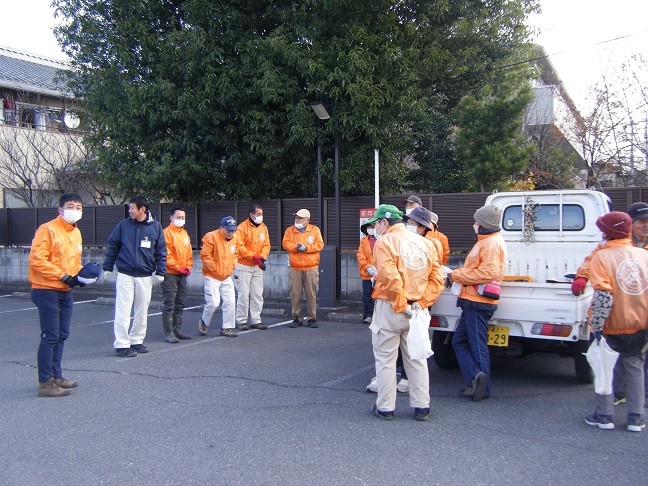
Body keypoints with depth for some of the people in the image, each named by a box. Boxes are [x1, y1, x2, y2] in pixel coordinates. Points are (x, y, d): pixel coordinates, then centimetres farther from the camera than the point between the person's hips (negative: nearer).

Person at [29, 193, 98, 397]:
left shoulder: (76, 232, 13)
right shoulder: (48, 229, -12)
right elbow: (36, 259, -18)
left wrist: (80, 275, 4)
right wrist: (63, 276, -19)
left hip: (66, 292, 8)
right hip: (47, 291, -8)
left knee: (61, 336, 13)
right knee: (50, 337, -6)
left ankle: (56, 376, 24)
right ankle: (45, 383, 1)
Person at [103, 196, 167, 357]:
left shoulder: (155, 226, 1)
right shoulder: (123, 225, -1)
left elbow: (161, 251, 4)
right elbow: (112, 246, 5)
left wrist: (160, 272, -1)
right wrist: (107, 267, 4)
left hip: (145, 276, 2)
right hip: (125, 275, -2)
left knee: (142, 312, 10)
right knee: (123, 311, -3)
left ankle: (137, 341, 23)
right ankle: (121, 345, 3)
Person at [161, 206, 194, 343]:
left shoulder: (185, 233, 16)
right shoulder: (167, 232, -8)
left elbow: (189, 252, 18)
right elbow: (166, 254, -14)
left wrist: (188, 267, 4)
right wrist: (178, 267, -15)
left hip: (182, 274, 8)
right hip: (170, 274, -8)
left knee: (180, 304, 13)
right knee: (169, 304, -5)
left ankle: (177, 329, 22)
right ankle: (169, 333, -2)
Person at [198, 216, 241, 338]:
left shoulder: (235, 238, 5)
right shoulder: (211, 237, -15)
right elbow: (205, 255, -15)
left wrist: (232, 266, 7)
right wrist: (214, 268, -14)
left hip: (227, 277, 6)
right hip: (212, 276, -6)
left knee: (230, 302, 2)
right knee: (213, 303, -8)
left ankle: (227, 328, 13)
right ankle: (204, 322, 19)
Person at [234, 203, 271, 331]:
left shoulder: (263, 227, 7)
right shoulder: (242, 227, -12)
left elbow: (266, 245, 7)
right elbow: (239, 247, -17)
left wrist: (262, 257, -12)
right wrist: (254, 256, -21)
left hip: (257, 267, 6)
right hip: (243, 266, -6)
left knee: (258, 295, 7)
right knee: (243, 295, -3)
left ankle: (256, 320, 15)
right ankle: (242, 321, 8)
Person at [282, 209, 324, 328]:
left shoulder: (315, 230, 6)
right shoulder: (289, 230, 11)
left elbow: (320, 245, -3)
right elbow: (285, 243, -1)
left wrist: (306, 247, -14)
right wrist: (296, 247, -17)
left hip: (311, 268, -1)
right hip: (295, 268, 1)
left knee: (311, 294, 1)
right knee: (295, 294, 1)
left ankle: (312, 318, 11)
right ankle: (296, 318, 12)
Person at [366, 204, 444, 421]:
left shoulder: (385, 242, -9)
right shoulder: (426, 243, 9)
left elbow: (390, 278, -22)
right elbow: (437, 279, 2)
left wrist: (401, 305, -14)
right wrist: (421, 303, -3)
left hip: (389, 308, -5)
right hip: (417, 310, 6)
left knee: (385, 360, 6)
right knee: (417, 359, 15)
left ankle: (385, 407, 14)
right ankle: (422, 407, 20)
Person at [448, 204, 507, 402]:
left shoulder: (491, 244, -14)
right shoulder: (486, 241, 18)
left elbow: (488, 273, -25)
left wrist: (456, 275, -17)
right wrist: (458, 275, 6)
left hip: (478, 303, -10)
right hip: (473, 302, 10)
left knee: (478, 346, -4)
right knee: (460, 341, 11)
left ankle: (483, 388, 0)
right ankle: (476, 381, 7)